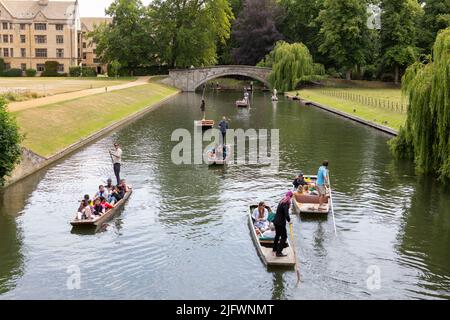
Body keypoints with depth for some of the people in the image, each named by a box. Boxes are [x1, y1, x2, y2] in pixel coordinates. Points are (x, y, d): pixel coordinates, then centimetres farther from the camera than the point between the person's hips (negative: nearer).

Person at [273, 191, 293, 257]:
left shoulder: (282, 201, 6)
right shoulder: (286, 204, -20)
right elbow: (286, 214, -29)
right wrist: (289, 220, -13)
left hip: (276, 221, 9)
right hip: (281, 223, -9)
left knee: (277, 235, 26)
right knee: (284, 237, 0)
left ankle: (275, 249, 42)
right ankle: (278, 252, -2)